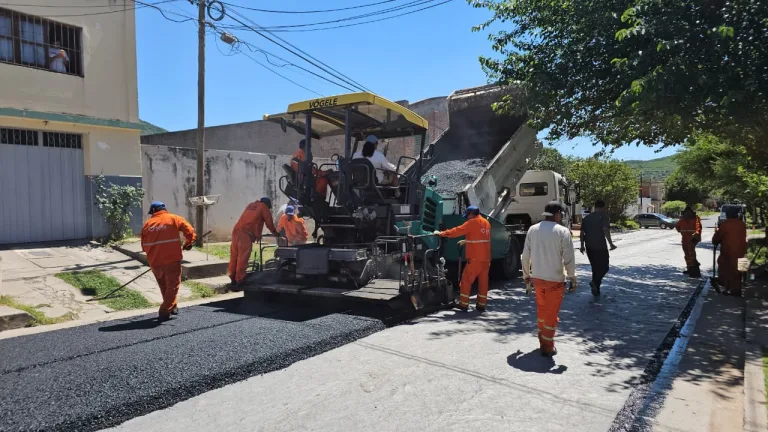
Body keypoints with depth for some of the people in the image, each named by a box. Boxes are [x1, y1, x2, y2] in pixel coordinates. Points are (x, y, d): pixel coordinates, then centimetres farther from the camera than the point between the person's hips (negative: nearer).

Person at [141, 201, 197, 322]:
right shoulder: (174, 219, 1)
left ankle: (171, 307, 33)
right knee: (172, 286, 7)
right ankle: (164, 311, 0)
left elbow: (144, 246, 10)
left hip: (154, 261, 4)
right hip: (172, 259, -4)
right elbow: (190, 231, -6)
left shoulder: (147, 224, 9)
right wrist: (188, 244, 12)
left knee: (164, 286, 22)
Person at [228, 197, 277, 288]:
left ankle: (233, 278, 14)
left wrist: (257, 234, 45)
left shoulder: (250, 205, 32)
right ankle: (239, 280, -9)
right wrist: (274, 232, 32)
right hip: (246, 233, -7)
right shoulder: (263, 207, 13)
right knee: (243, 257, -8)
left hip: (236, 230, 7)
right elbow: (269, 221, 16)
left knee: (234, 256, 9)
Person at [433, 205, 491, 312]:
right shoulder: (486, 223, 14)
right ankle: (481, 305, 15)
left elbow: (457, 231, -9)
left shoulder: (472, 223, -9)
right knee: (483, 281, 10)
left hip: (475, 258, -7)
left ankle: (463, 304, 4)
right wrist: (466, 241, 29)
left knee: (466, 280, 2)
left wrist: (441, 233, 0)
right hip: (486, 258, 7)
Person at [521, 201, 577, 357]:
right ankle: (547, 347, 15)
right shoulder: (563, 231, -12)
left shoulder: (533, 229, 0)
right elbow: (569, 259, -12)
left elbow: (525, 255, 3)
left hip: (537, 277, 4)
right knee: (551, 313, 8)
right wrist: (572, 279, -1)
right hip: (555, 279, -4)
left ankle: (542, 340, 34)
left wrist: (526, 274, 15)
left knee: (541, 309, 21)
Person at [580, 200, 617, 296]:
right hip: (600, 246, -6)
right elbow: (605, 230, -17)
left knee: (595, 267, 15)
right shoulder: (603, 216, -5)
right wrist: (611, 244, -14)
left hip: (589, 247, 6)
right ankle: (595, 282, -18)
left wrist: (582, 245, 19)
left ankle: (596, 290, 16)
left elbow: (582, 233, 13)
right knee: (604, 267, 4)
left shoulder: (587, 217, 13)